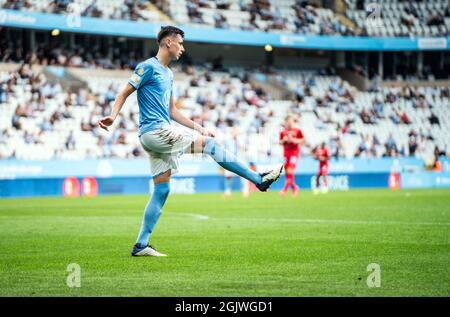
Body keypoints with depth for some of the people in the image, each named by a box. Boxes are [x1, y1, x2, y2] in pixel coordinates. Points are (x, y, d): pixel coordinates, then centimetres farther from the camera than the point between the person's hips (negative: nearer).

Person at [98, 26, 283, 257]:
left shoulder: (168, 74, 22)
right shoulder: (148, 67, -6)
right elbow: (124, 93, -10)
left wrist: (198, 127, 21)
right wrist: (113, 116, -27)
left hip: (161, 133, 10)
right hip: (154, 131, -10)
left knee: (162, 189, 4)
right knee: (210, 144, -8)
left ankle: (141, 245, 4)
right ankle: (259, 179, -1)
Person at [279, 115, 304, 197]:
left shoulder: (297, 131, 0)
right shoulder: (282, 132, 8)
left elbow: (302, 140, 5)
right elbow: (280, 142, 14)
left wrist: (294, 140, -11)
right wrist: (284, 140, -8)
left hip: (294, 153, -4)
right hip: (286, 153, 4)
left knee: (290, 171, -19)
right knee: (287, 173, 3)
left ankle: (285, 189, -20)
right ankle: (294, 187, 25)